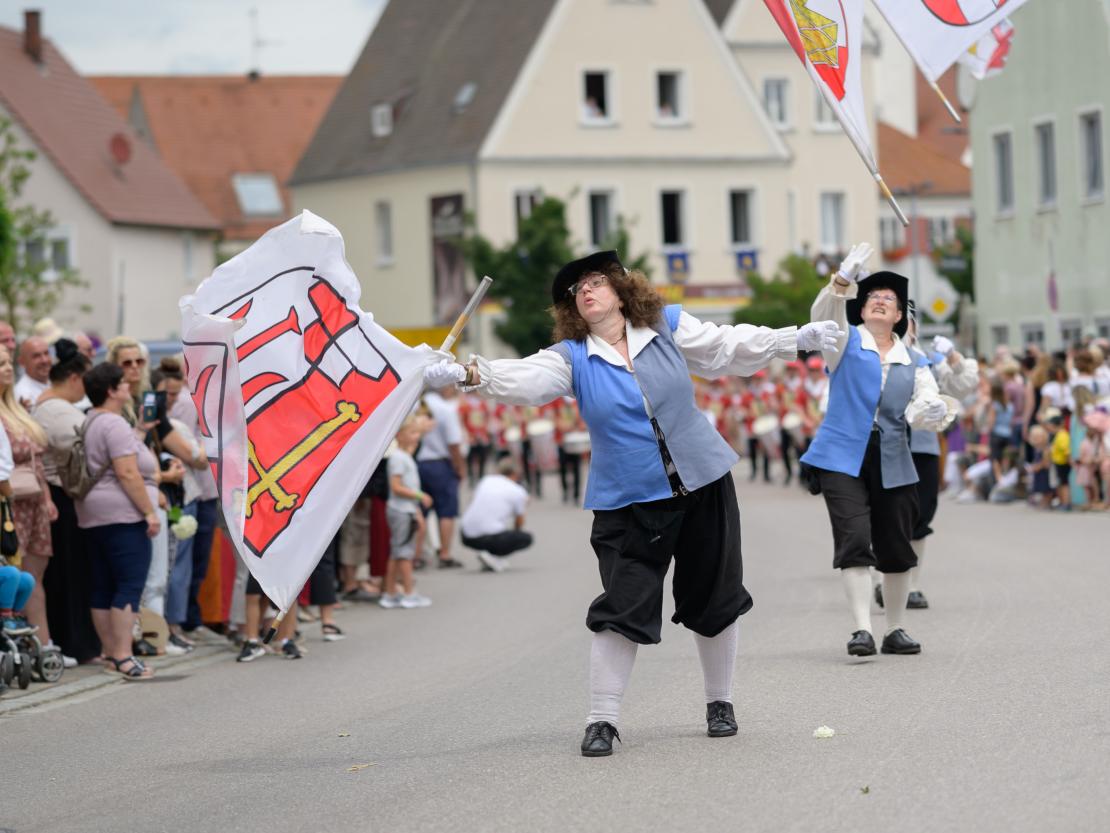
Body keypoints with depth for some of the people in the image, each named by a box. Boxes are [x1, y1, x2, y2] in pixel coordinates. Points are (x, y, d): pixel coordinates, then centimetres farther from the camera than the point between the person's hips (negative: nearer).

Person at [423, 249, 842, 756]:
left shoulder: (668, 328, 1)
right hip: (628, 504, -2)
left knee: (715, 602, 10)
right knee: (622, 610, -9)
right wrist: (468, 373, -38)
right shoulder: (572, 359, -4)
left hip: (703, 486, 2)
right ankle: (601, 720, -1)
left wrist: (798, 339, 5)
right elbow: (523, 378, -20)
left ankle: (719, 702, 28)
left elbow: (730, 347, 9)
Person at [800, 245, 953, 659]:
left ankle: (895, 630, 19)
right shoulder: (846, 343, 7)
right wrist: (843, 280, -31)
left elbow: (926, 407, 2)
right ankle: (861, 629, -16)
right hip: (843, 457, -3)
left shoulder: (912, 362, 14)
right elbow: (824, 314, -14)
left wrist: (933, 412, -23)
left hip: (892, 463, 3)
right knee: (854, 541, -15)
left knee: (897, 548, 6)